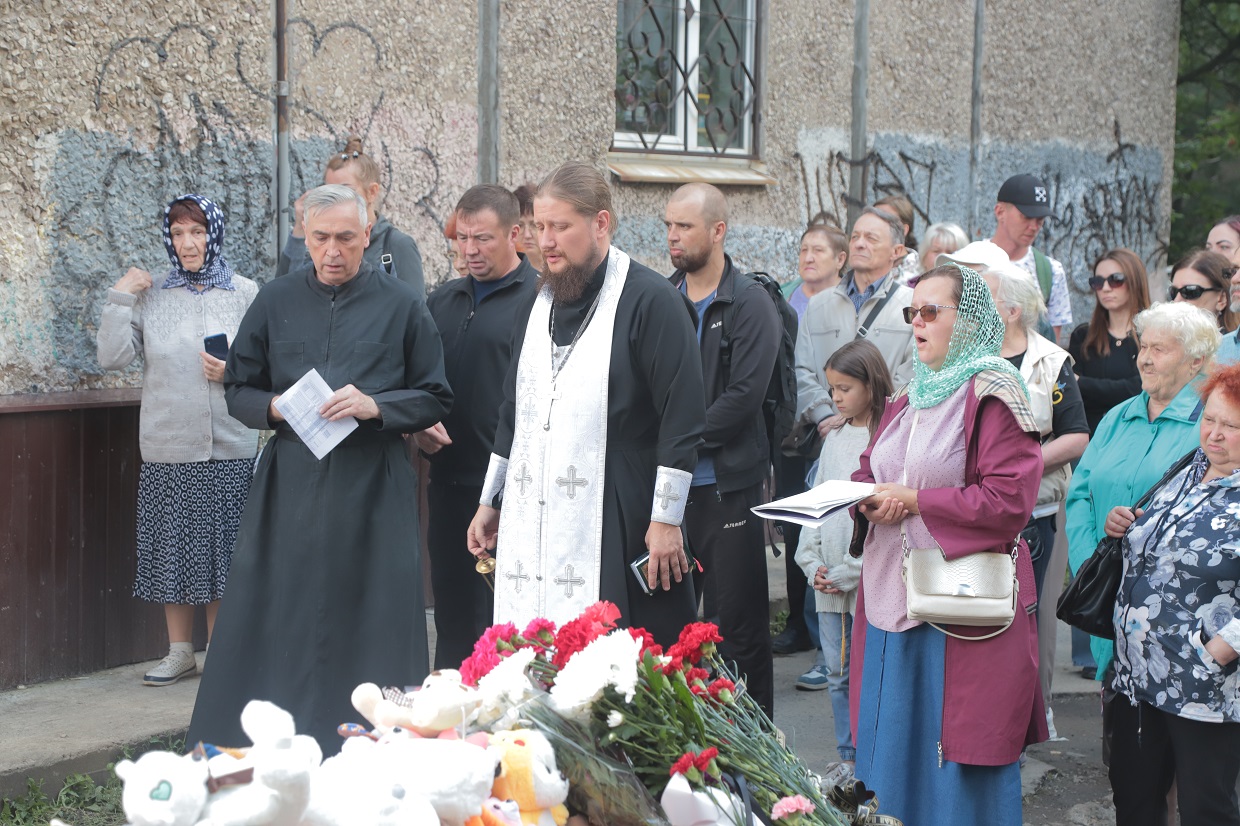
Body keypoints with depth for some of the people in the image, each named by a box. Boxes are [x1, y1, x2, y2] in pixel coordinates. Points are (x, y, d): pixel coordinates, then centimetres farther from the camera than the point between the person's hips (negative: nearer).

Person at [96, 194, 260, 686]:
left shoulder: (245, 294, 2)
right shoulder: (151, 295, 5)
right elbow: (112, 358, -1)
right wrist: (119, 299, -6)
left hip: (228, 447, -1)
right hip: (167, 446, 1)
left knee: (221, 549, 5)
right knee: (171, 550, 7)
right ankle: (180, 653, 19)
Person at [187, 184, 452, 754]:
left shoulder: (401, 306, 3)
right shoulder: (275, 302, 8)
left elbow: (435, 401, 5)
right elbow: (238, 391, 13)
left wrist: (375, 405, -13)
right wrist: (276, 407, -8)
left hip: (373, 490, -1)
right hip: (290, 487, 2)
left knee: (371, 627, 0)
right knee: (278, 625, 1)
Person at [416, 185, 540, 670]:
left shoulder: (538, 299, -7)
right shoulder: (442, 301, 16)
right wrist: (420, 422, 3)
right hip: (449, 480, 7)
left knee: (500, 618, -2)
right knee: (452, 607, 14)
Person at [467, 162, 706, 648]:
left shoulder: (651, 301, -6)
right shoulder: (540, 303, 16)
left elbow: (683, 419, -10)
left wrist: (666, 520, -12)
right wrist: (489, 502, 22)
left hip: (618, 530, -6)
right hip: (532, 530, 6)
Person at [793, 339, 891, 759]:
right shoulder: (835, 438, 13)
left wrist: (849, 572, -14)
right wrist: (812, 562, 3)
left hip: (870, 580, -6)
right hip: (828, 583, 7)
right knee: (837, 673, 11)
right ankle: (849, 758, 21)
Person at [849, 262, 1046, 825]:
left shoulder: (992, 394, -10)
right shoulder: (909, 396, 15)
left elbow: (1009, 501, -18)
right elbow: (871, 469, 23)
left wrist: (916, 500, -16)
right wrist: (865, 496, -1)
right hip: (894, 595, 8)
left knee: (959, 755, -1)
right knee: (895, 745, 13)